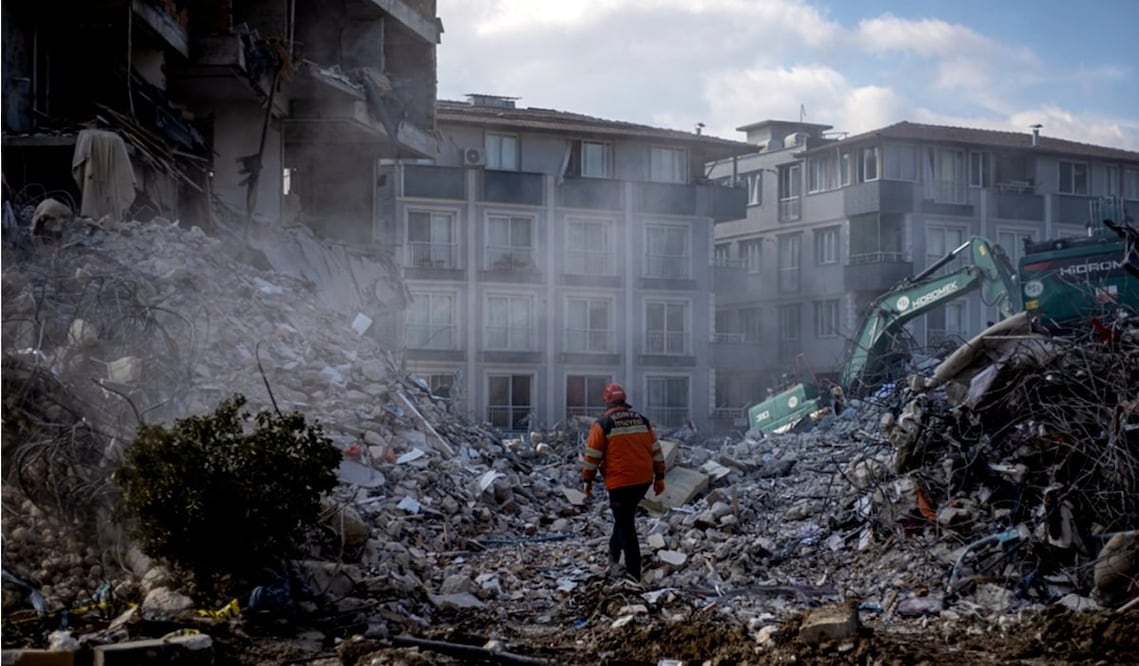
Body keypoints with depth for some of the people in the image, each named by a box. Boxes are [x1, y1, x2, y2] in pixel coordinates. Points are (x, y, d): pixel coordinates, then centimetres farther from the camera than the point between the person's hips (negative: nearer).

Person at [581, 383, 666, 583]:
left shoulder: (603, 423, -5)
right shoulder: (642, 420, 10)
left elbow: (592, 455, -5)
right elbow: (656, 450, 12)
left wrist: (588, 480, 4)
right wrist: (659, 477, 17)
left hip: (621, 481, -5)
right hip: (644, 479, 5)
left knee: (626, 525, 1)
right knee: (624, 515, 27)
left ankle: (633, 572, 0)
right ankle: (614, 553, 32)